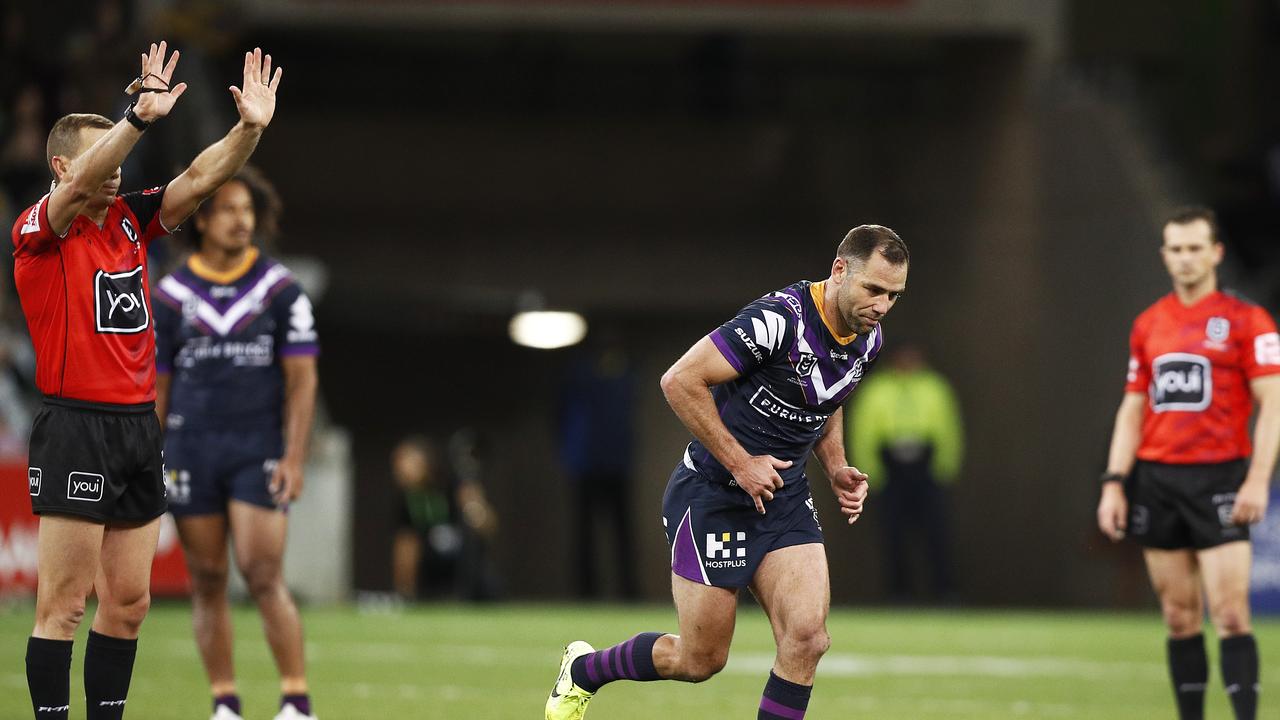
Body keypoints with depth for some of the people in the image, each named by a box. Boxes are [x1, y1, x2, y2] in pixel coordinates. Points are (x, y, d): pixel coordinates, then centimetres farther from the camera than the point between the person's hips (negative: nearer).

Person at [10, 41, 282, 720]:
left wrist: (250, 127, -12)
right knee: (64, 604, -5)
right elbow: (79, 183, -26)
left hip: (139, 428, 7)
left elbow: (200, 179, 4)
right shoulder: (39, 231, -7)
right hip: (75, 429, -7)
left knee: (128, 602, 10)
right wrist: (139, 117, -38)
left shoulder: (129, 220, 11)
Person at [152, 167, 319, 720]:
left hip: (259, 451, -2)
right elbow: (155, 387, 8)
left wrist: (294, 458, -8)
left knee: (263, 575, -12)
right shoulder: (171, 295, 4)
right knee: (207, 581, 3)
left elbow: (301, 378, 0)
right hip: (190, 453, 2)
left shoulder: (280, 289, 1)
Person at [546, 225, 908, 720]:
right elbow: (680, 381, -23)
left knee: (807, 637, -13)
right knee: (700, 660, 2)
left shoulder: (868, 337, 2)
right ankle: (583, 670, 31)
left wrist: (836, 470, 6)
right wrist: (739, 463, -21)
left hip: (784, 494, 7)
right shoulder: (778, 320, -25)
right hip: (713, 494, -7)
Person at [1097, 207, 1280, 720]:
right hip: (1155, 480, 5)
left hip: (1218, 480, -5)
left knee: (1230, 615, -12)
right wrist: (1113, 483, 8)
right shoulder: (1148, 325, 14)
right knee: (1179, 617, 6)